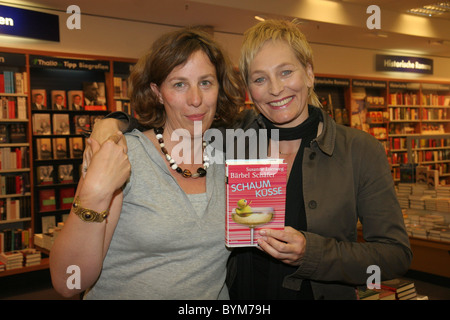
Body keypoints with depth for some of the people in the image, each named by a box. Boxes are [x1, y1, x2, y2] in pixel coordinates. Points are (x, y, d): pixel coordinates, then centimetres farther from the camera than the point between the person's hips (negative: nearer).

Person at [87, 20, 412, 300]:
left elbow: (397, 253, -11)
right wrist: (117, 123, -11)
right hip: (237, 294, 3)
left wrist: (309, 252, -24)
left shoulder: (361, 150, -12)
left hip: (322, 292, -2)